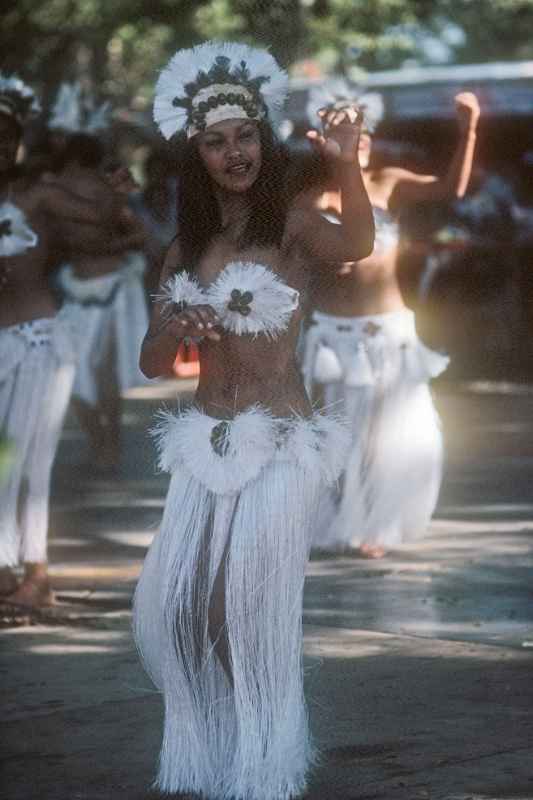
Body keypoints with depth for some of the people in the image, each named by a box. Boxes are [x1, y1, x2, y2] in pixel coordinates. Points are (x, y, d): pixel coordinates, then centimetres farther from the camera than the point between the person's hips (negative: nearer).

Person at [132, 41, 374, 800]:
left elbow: (357, 244, -30)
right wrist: (173, 330, -14)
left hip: (281, 441, -5)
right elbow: (151, 362, 10)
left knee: (252, 606, -8)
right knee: (173, 603, 3)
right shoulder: (186, 249, 9)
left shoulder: (291, 226, -7)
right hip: (207, 440, 5)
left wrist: (347, 166, -49)